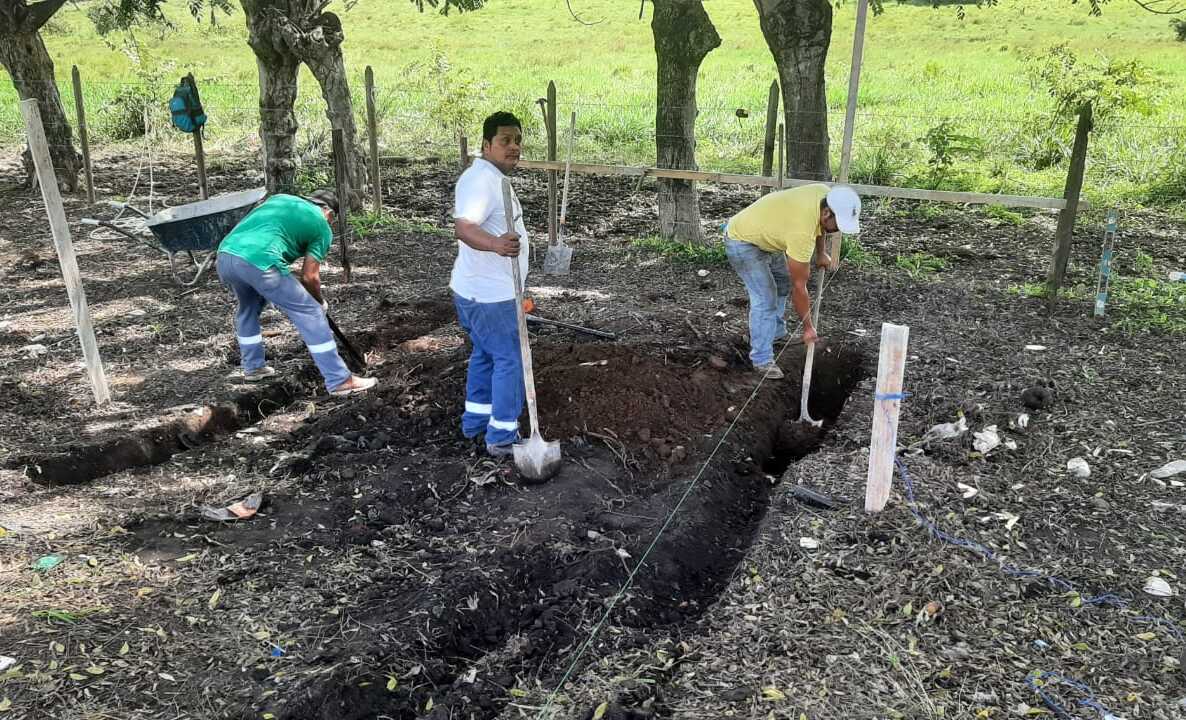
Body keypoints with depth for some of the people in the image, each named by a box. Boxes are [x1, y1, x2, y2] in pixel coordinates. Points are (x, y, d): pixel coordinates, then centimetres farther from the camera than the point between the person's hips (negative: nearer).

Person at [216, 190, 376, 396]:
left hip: (225, 255, 7)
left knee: (247, 308, 34)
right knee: (311, 315, 3)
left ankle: (252, 367, 44)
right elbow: (309, 276, 9)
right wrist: (321, 302, 28)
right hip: (259, 262, -7)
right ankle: (340, 381, 4)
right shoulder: (322, 226, 15)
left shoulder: (280, 198, 30)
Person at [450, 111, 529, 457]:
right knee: (511, 360, -4)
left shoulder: (493, 178, 13)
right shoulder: (481, 179, -21)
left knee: (485, 355, 20)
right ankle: (502, 438, 5)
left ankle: (476, 421, 33)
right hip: (490, 294, -11)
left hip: (482, 289, 11)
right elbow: (463, 227, -36)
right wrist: (496, 244, -53)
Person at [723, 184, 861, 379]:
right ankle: (762, 359, -5)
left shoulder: (825, 193, -16)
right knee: (765, 299, -14)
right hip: (742, 241, -10)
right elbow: (799, 287, -26)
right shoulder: (802, 233, -37)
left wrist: (821, 253, 12)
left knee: (784, 280, 19)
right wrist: (808, 327, -16)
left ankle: (777, 333, 33)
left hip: (765, 233, 10)